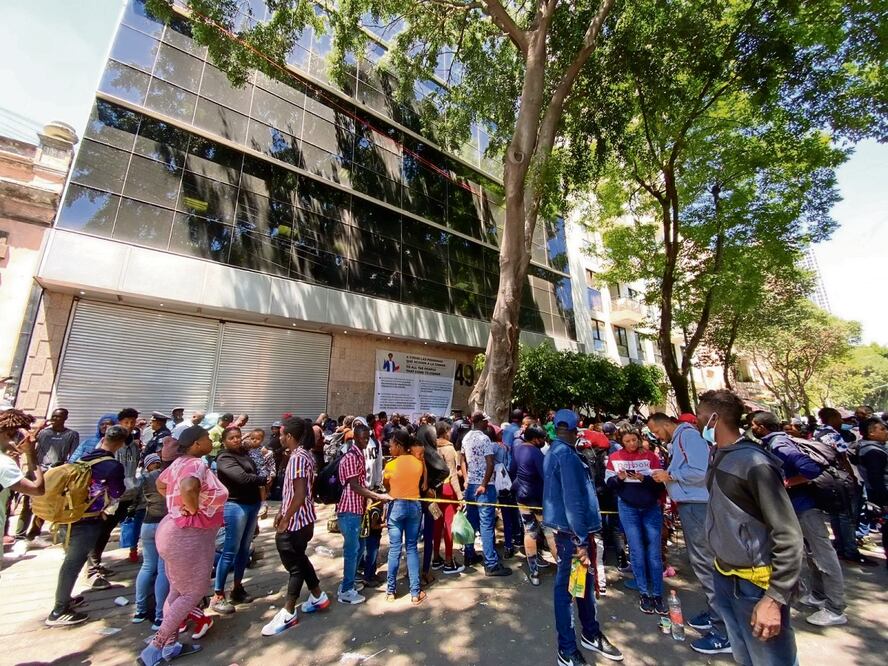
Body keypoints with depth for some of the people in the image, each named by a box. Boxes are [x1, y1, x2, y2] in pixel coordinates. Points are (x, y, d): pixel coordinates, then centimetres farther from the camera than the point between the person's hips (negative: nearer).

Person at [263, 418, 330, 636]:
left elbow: (300, 495, -26)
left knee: (294, 565, 7)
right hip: (302, 519, 9)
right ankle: (318, 597, 38)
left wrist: (285, 520, -17)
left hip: (295, 522, -9)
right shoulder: (304, 454, 7)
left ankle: (288, 614, 25)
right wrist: (282, 512, 17)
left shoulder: (297, 458, -23)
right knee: (299, 559, 23)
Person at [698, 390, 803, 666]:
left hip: (755, 584, -7)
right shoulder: (718, 457, 5)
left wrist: (774, 598, -21)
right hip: (723, 577, 7)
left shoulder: (754, 462, -20)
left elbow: (789, 536, -20)